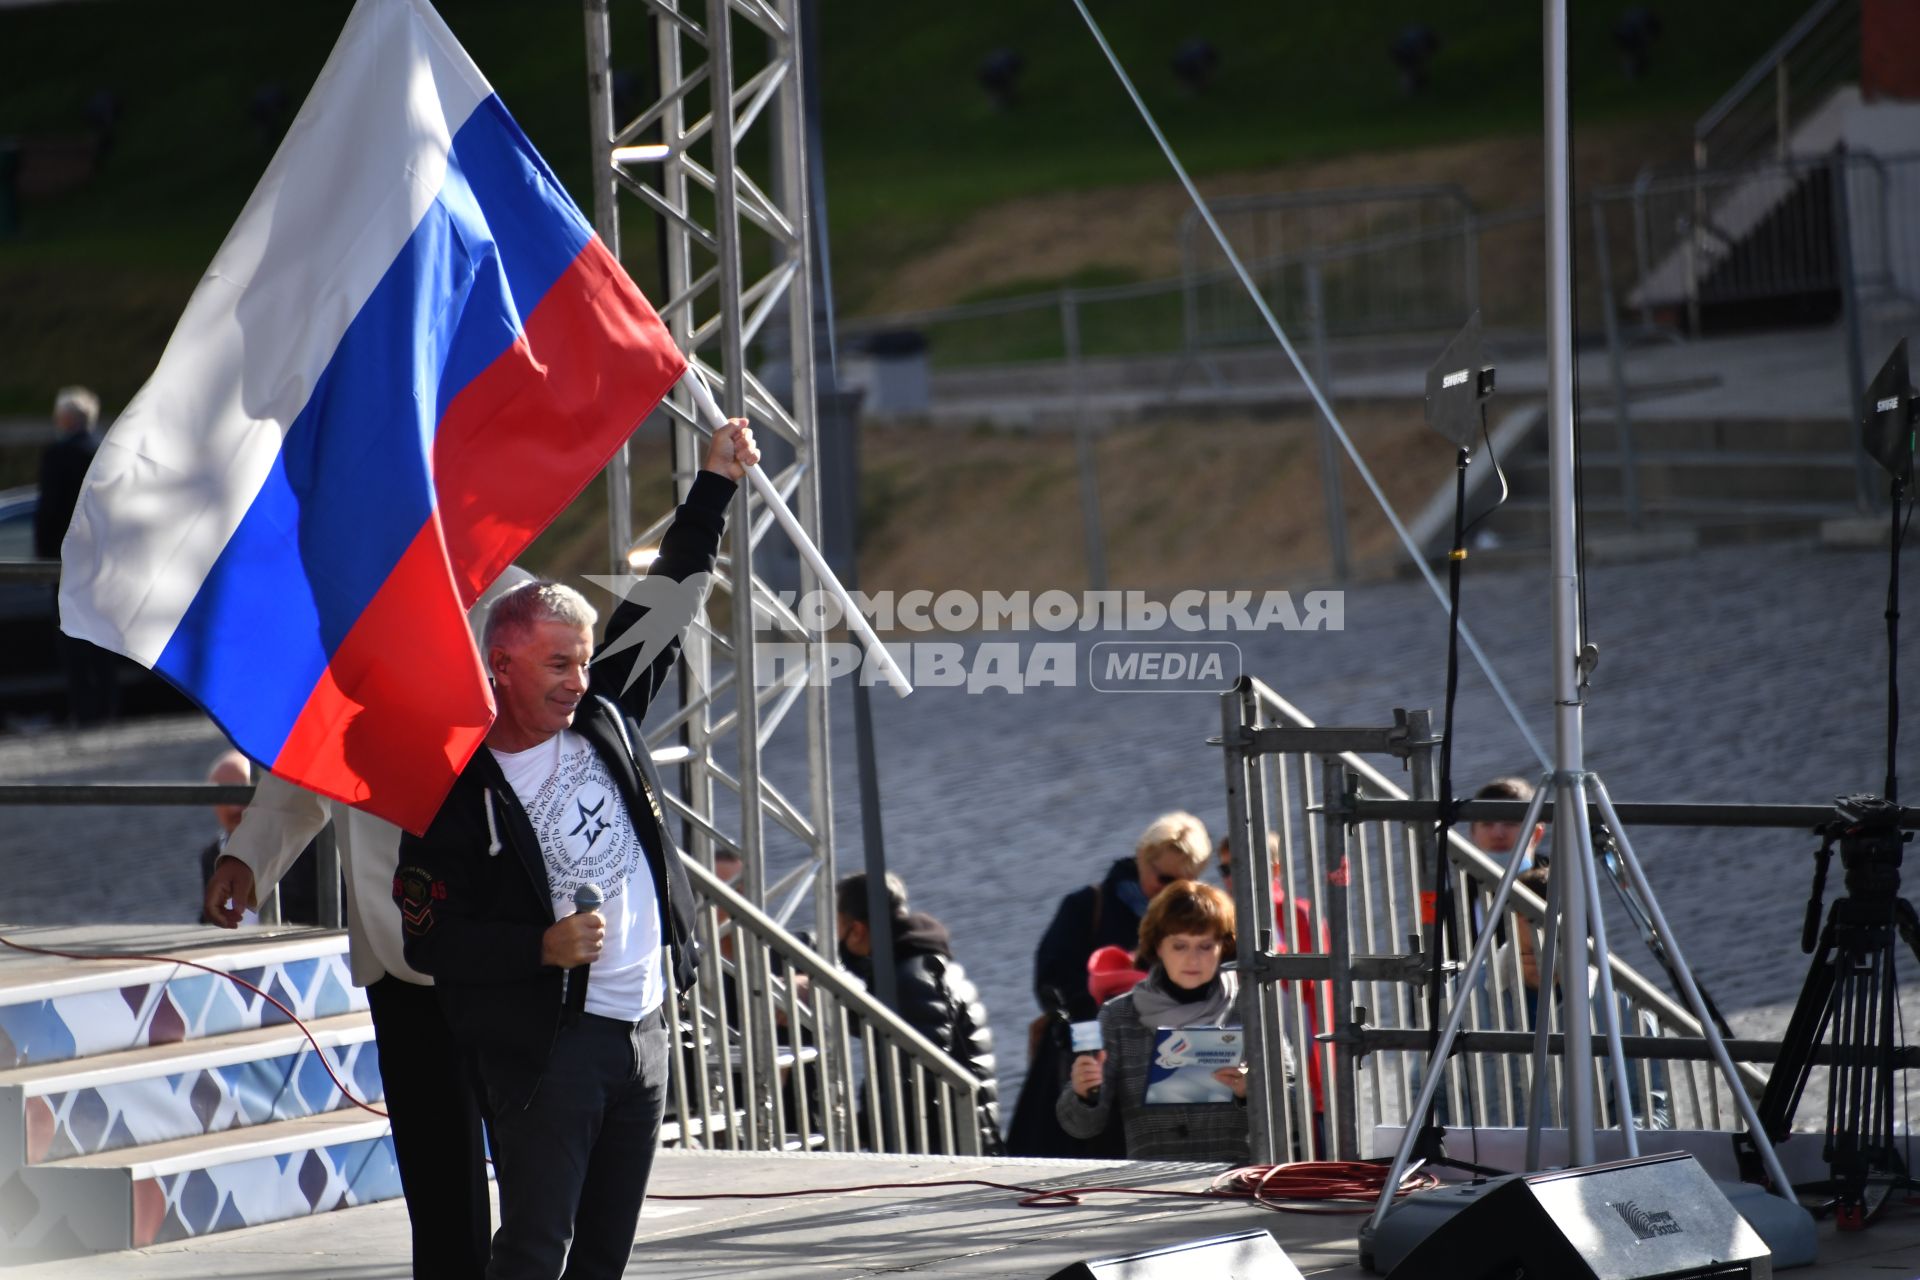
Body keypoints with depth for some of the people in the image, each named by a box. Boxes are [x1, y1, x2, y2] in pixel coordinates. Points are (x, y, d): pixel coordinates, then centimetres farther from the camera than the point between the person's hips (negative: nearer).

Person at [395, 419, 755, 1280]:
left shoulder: (602, 721, 6)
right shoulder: (459, 791, -10)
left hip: (643, 1029, 6)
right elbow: (427, 940, -9)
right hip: (547, 1042, -6)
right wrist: (541, 948, -19)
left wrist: (714, 488, 16)